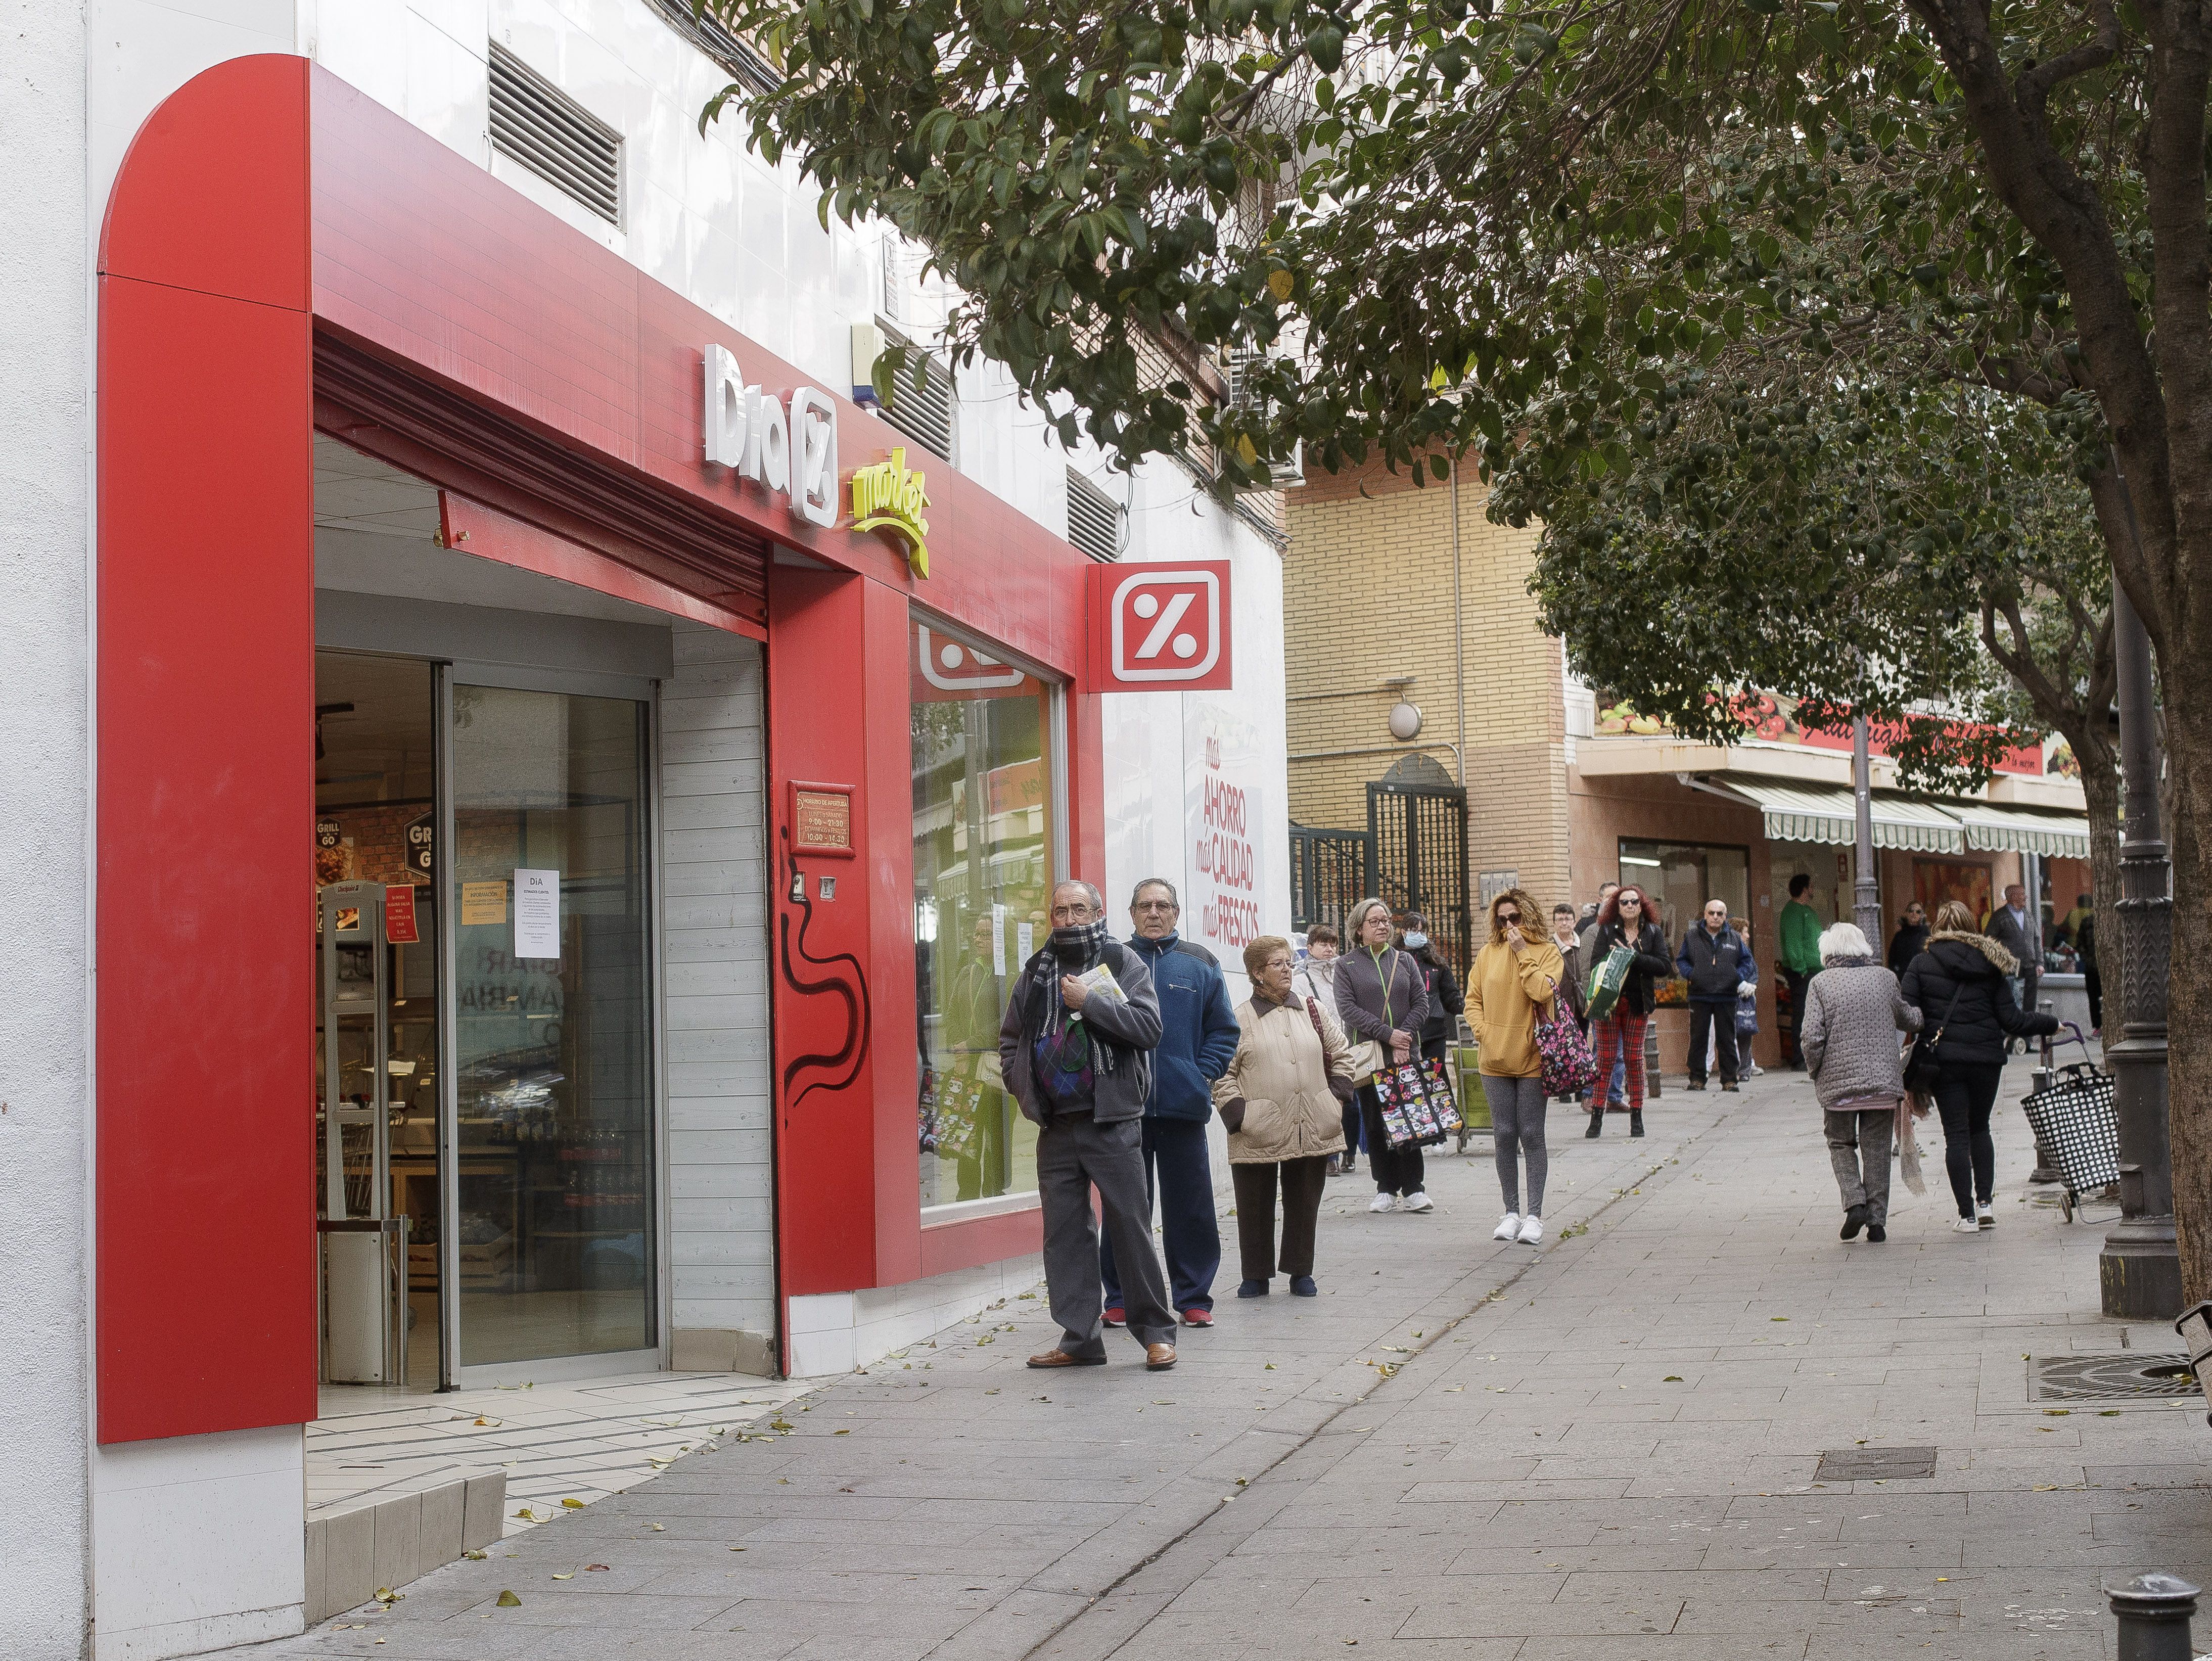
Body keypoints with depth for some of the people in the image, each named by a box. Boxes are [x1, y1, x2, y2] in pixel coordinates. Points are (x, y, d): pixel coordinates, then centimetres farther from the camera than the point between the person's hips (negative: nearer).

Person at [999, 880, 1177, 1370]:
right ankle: (1079, 1338, 13)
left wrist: (1088, 1001, -16)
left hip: (1111, 1122, -5)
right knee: (1064, 1233, 6)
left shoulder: (1123, 963, 1)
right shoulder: (1036, 972, 14)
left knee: (1131, 1227, -3)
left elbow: (1149, 1027, -13)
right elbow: (1011, 1039, 24)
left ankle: (1155, 1331, 6)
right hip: (1055, 1126, 5)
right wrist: (1020, 1085, 8)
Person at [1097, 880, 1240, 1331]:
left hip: (1184, 1107, 1)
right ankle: (1121, 1298, 13)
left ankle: (1194, 1298, 13)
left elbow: (1224, 1030, 8)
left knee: (1191, 1208, 4)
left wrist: (1203, 1075, -4)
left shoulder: (1200, 964, 7)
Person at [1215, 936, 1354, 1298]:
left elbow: (1341, 1053, 19)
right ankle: (1256, 1275, 16)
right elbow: (1221, 1071, 0)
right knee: (1255, 1206, 3)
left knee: (1305, 1202, 8)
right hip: (1258, 1133, -3)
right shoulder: (1239, 1020, -1)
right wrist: (1236, 1111, -8)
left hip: (1311, 1130, 3)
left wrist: (1335, 1096, 10)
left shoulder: (1313, 1010, 10)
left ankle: (1300, 1271, 21)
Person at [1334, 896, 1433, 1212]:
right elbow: (1348, 1009, -7)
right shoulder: (1346, 966, 4)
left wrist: (1405, 1036, -8)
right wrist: (1387, 1034, -13)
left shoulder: (1404, 961, 13)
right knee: (1375, 1123, 1)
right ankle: (1386, 1189, 7)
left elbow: (1421, 1004, 8)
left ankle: (1414, 1189, 0)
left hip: (1404, 1054, 1)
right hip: (1368, 1055, -1)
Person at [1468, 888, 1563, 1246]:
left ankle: (1534, 1215, 4)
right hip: (1495, 1058, 3)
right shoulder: (1488, 953, 8)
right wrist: (1482, 1031, -3)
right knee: (1504, 1135, 5)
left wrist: (1522, 953, -13)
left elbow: (1542, 992, -16)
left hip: (1531, 1057, -3)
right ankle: (1511, 1212, 14)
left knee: (1531, 1135, -1)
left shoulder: (1547, 952, 0)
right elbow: (1473, 998, 11)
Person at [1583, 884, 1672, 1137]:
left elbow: (1665, 967, -4)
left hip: (1637, 1003, 1)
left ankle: (1636, 1117, 11)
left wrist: (1634, 957, -13)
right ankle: (1597, 1117, 0)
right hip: (1608, 1001, -1)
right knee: (1606, 1058, -3)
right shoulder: (1607, 931, 4)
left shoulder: (1652, 932, 6)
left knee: (1634, 1059, 4)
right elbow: (1596, 964, -5)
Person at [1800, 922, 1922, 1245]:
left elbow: (1812, 1037, -11)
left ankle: (1854, 1201, -3)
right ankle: (1877, 1221, 10)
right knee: (1877, 1149, 10)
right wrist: (1924, 1014, 39)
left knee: (1841, 1144, 17)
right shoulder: (1885, 978, 4)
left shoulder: (1821, 984, -5)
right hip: (1884, 1082, 2)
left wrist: (1814, 1071, 5)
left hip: (1838, 1084, -2)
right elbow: (1909, 1020, 17)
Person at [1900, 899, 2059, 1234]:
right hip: (1987, 1058, 2)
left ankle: (1967, 1214, 0)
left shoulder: (1922, 964, -1)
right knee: (1980, 1128, 20)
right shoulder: (1990, 964, 4)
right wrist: (2050, 1024, 14)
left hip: (1944, 1058, -2)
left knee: (1956, 1134, 2)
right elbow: (2011, 1020, 1)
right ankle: (1985, 1202, 10)